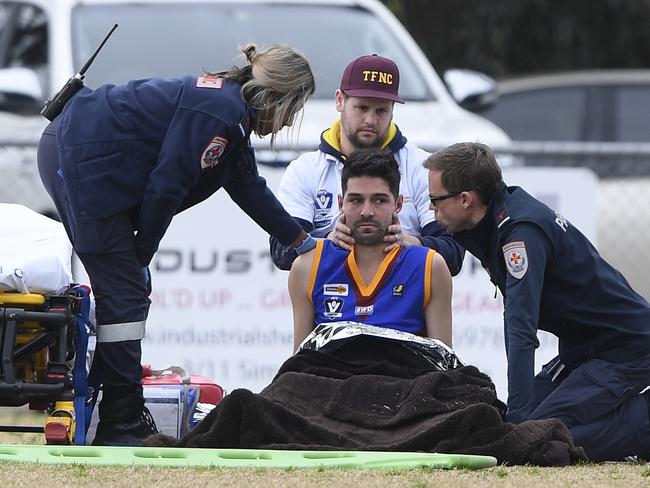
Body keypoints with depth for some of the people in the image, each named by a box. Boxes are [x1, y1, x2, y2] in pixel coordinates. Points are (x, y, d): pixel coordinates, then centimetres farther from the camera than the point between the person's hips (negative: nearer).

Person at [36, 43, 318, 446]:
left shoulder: (234, 111, 15)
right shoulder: (220, 111, -18)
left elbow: (250, 188, 27)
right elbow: (167, 185, -19)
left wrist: (303, 242, 34)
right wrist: (142, 251, -8)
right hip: (80, 160, -11)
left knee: (131, 289, 14)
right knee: (124, 293, -11)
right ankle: (123, 427, -10)